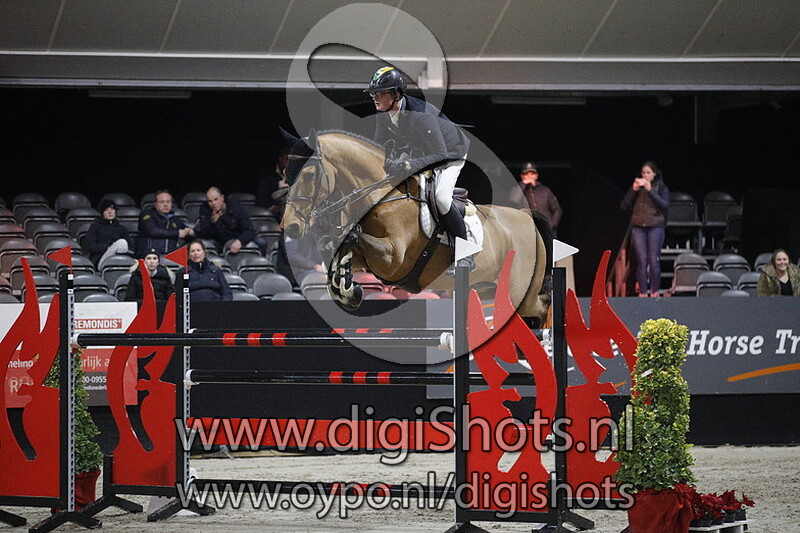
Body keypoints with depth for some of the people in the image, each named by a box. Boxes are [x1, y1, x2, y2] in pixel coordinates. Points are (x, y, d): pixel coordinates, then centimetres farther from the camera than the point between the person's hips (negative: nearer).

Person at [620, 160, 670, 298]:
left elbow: (665, 205, -10)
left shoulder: (661, 187, 5)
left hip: (655, 227, -2)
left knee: (654, 260, -8)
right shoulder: (637, 186, 11)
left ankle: (655, 292, 0)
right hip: (638, 227, 2)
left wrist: (650, 191, -15)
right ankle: (643, 292, -1)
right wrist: (633, 190, -6)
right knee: (641, 261, -3)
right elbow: (624, 206, 6)